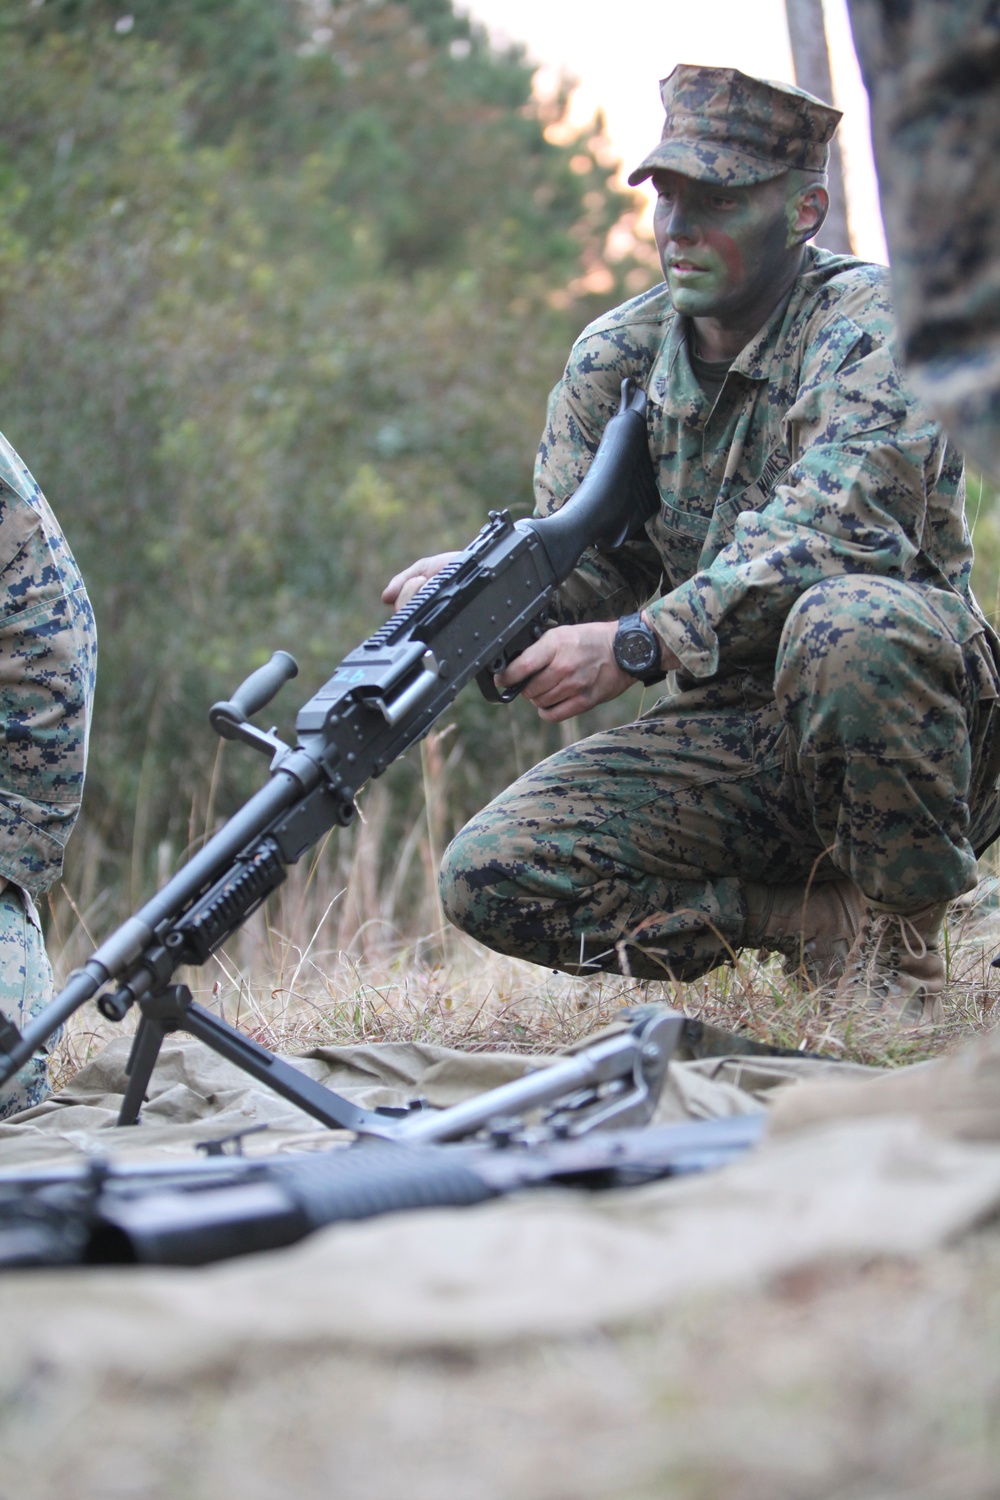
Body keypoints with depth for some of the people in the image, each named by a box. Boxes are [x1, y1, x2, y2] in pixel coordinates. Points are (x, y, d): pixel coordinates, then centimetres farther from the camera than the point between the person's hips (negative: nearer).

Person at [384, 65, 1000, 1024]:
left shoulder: (869, 323, -12)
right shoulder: (615, 357, 6)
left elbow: (833, 534, -27)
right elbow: (588, 564, 6)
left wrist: (640, 645, -35)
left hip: (910, 719, -5)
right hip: (724, 738, 5)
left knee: (851, 621, -40)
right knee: (489, 878, -15)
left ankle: (902, 939, -16)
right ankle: (823, 923, -7)